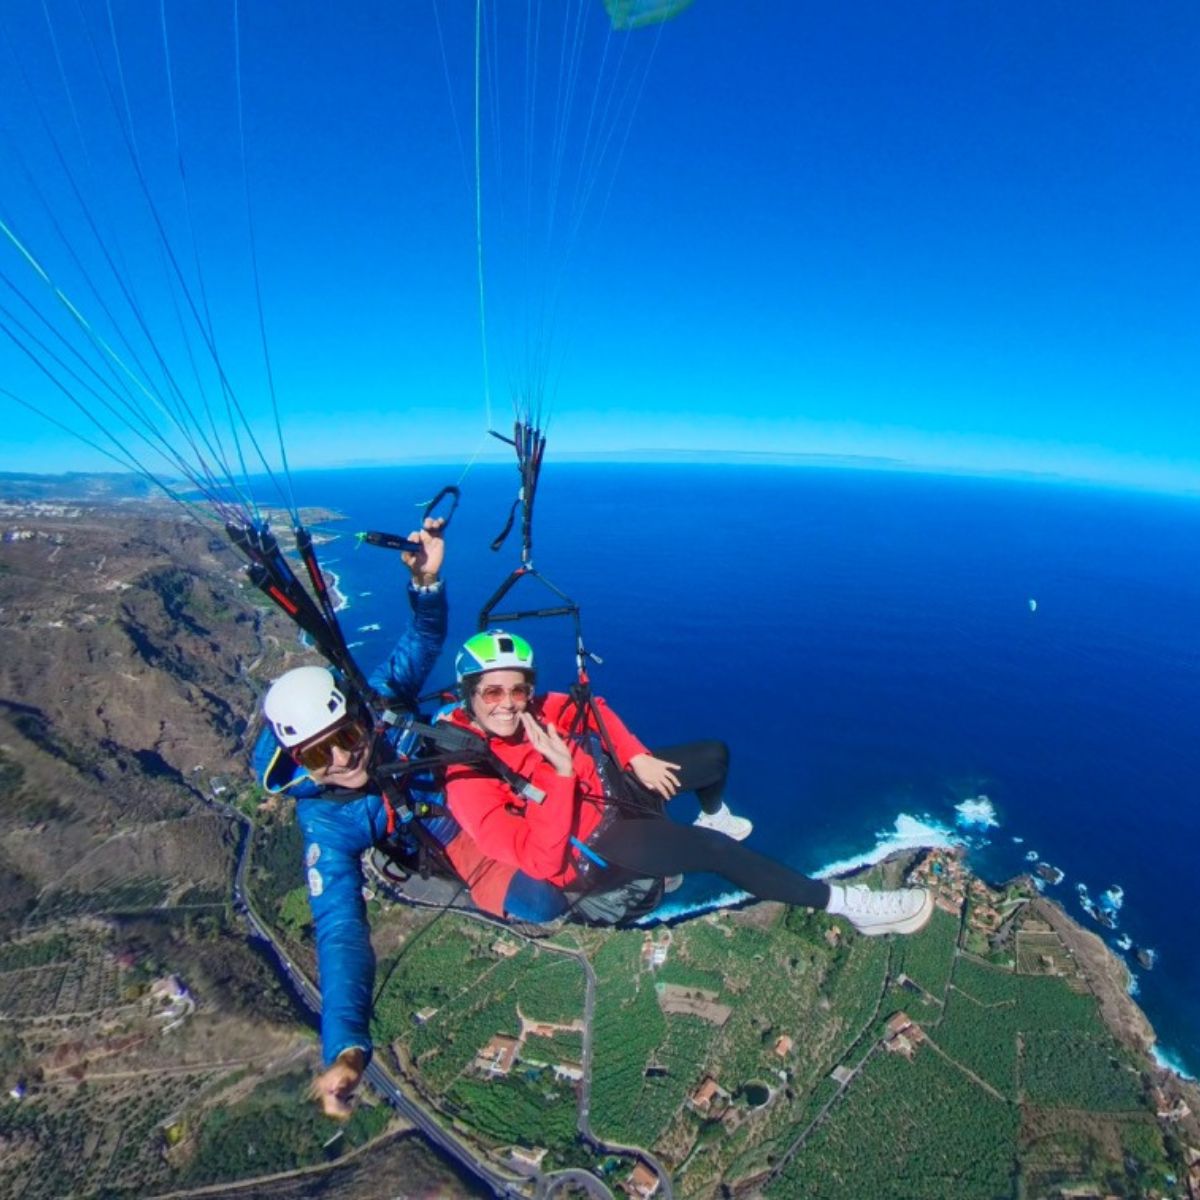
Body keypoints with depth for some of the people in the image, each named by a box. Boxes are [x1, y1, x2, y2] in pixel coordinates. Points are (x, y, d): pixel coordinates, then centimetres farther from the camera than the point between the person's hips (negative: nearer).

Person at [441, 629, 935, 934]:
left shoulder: (529, 709, -10)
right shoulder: (468, 781, -26)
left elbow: (591, 709, 7)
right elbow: (542, 859, -31)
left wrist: (638, 758, -6)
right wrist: (563, 774, -38)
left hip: (609, 784, 7)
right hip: (591, 845, -7)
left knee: (714, 754, 11)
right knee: (716, 850, -22)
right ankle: (846, 904, -7)